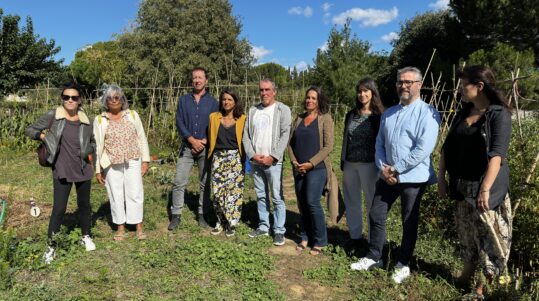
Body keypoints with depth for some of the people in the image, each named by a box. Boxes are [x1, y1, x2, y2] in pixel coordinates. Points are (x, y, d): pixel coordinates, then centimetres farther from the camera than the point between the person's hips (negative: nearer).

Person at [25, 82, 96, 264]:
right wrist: (44, 137, -11)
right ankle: (51, 245, 14)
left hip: (83, 170, 2)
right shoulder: (52, 116, -6)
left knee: (84, 204, 15)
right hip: (62, 172, -2)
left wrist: (89, 152, 1)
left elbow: (93, 142, 15)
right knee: (59, 208, -2)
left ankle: (86, 236, 33)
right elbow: (29, 130, 3)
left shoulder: (85, 120, 0)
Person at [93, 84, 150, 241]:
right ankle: (121, 228, 19)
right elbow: (97, 145, 3)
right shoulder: (99, 120, 2)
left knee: (135, 193, 2)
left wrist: (145, 160, 0)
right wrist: (97, 169, 2)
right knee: (116, 196, 6)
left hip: (133, 162, 0)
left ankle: (139, 227, 13)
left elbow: (142, 138, 5)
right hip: (112, 164, 0)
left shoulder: (133, 115, 3)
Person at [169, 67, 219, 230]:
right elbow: (179, 122, 0)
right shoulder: (184, 100, 9)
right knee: (179, 182, -3)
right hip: (187, 147, 1)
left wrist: (204, 141, -11)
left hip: (206, 148, 0)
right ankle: (176, 215, 7)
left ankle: (202, 215, 16)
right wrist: (192, 140, -11)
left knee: (205, 183, 5)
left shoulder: (212, 102, 5)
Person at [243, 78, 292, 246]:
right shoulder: (253, 111, 13)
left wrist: (272, 157, -15)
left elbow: (285, 135, -9)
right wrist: (253, 155, -5)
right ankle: (263, 227, 24)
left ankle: (279, 231, 6)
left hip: (273, 161, -4)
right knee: (261, 196, 13)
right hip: (255, 161, 5)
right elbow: (246, 135, 9)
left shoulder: (283, 110, 0)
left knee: (277, 198, -3)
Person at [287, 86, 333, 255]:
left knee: (312, 202, -10)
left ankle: (320, 242, 5)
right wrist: (294, 161, -2)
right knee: (302, 203, 8)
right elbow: (291, 142, 13)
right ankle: (304, 237, 22)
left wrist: (311, 163, -14)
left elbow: (328, 146, -10)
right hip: (299, 168, 5)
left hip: (316, 168, -5)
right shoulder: (299, 119, 13)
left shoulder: (325, 118, -3)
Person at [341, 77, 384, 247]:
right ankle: (355, 236, 26)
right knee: (351, 201, 12)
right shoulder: (351, 115, 11)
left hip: (369, 164, -5)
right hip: (350, 164, 5)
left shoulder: (379, 116, -4)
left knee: (372, 202, 4)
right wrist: (342, 162, 12)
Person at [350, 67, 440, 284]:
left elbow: (423, 149, -19)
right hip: (387, 176, 6)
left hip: (413, 178, -6)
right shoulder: (388, 113, 12)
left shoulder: (427, 113, -9)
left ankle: (403, 265, 25)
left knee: (409, 222, 9)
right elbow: (380, 143, 10)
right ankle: (373, 257, 27)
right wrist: (383, 168, -6)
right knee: (376, 216, 11)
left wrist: (396, 168, -17)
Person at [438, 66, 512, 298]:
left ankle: (490, 280, 20)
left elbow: (496, 154, -21)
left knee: (488, 232, 4)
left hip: (486, 185, -6)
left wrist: (485, 189, -29)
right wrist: (441, 178, 2)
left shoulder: (499, 114, -11)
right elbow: (448, 147, 8)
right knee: (466, 230, 16)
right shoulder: (463, 113, 8)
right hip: (462, 184, 6)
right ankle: (468, 272, 33)